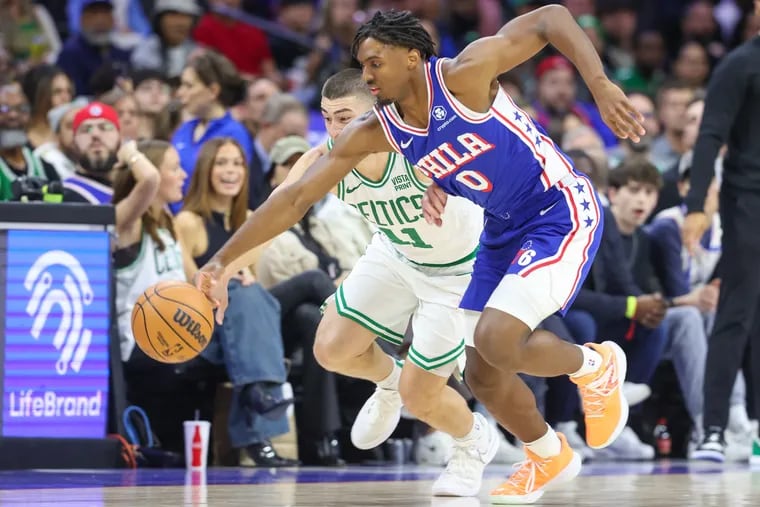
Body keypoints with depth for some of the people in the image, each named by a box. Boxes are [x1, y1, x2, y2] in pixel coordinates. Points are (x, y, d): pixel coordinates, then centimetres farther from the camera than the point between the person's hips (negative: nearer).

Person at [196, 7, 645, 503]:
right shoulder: (373, 133, -6)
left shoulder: (464, 74, -23)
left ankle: (597, 365, 5)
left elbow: (551, 17, -21)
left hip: (563, 211, -7)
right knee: (483, 376, 8)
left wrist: (600, 85, -34)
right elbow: (297, 196, -6)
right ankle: (550, 458, 36)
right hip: (504, 229, 8)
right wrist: (225, 259, -12)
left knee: (498, 339, -24)